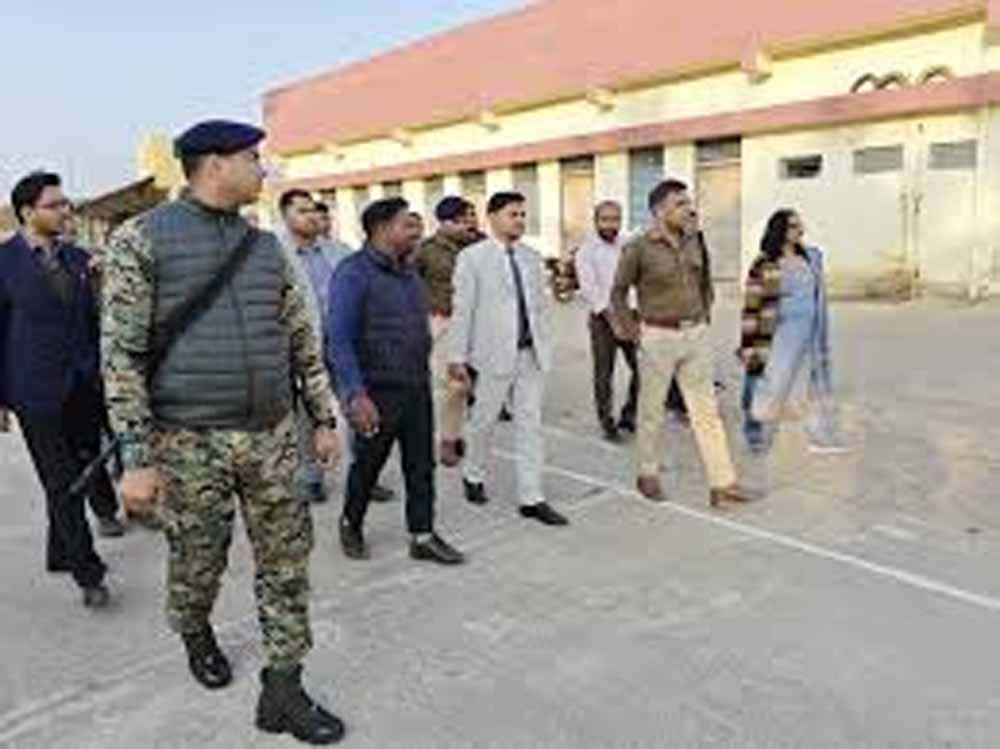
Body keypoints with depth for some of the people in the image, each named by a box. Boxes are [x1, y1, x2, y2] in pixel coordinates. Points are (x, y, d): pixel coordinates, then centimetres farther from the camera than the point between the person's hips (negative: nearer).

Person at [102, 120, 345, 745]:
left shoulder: (267, 247, 8)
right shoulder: (143, 239, -6)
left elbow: (304, 339, 12)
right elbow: (122, 354, -10)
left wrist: (325, 419, 10)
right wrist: (137, 458, -13)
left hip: (272, 436, 4)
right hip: (190, 442, -4)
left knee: (287, 563, 6)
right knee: (197, 564, 14)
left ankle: (283, 691, 20)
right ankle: (196, 635, 47)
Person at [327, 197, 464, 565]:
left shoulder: (409, 273, 11)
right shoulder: (354, 273, -13)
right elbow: (339, 340, -18)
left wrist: (425, 376, 16)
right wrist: (356, 395, -22)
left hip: (417, 389, 7)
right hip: (378, 393, -6)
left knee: (421, 465, 8)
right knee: (367, 465, 11)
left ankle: (423, 536, 20)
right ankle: (351, 526, 34)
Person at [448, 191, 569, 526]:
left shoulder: (531, 256, 10)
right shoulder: (472, 258, -5)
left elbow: (539, 304, 13)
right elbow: (462, 310, -7)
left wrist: (545, 344, 9)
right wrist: (457, 357, -9)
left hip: (532, 353, 5)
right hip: (496, 353, -4)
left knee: (530, 423, 6)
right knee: (484, 419, 10)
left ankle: (531, 498, 13)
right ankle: (473, 476, 35)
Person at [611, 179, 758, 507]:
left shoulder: (695, 241, 6)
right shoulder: (639, 248, -11)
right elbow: (618, 292, -3)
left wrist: (705, 315, 14)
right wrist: (632, 331, -4)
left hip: (696, 336, 5)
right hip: (659, 337, -5)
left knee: (707, 409, 4)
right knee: (652, 409, 8)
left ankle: (722, 484, 8)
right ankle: (648, 475, 26)